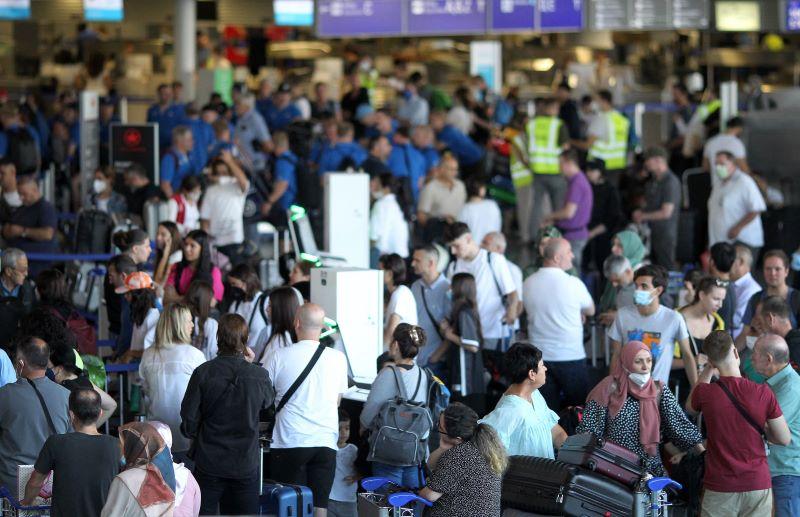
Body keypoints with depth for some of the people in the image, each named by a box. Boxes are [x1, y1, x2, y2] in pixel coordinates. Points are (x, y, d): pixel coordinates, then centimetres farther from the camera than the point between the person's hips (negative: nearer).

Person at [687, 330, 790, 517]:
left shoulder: (705, 392, -9)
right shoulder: (763, 393, -9)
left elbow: (690, 407, 17)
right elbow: (784, 439, -2)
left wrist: (707, 372, 18)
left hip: (720, 488, -1)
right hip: (758, 486, 1)